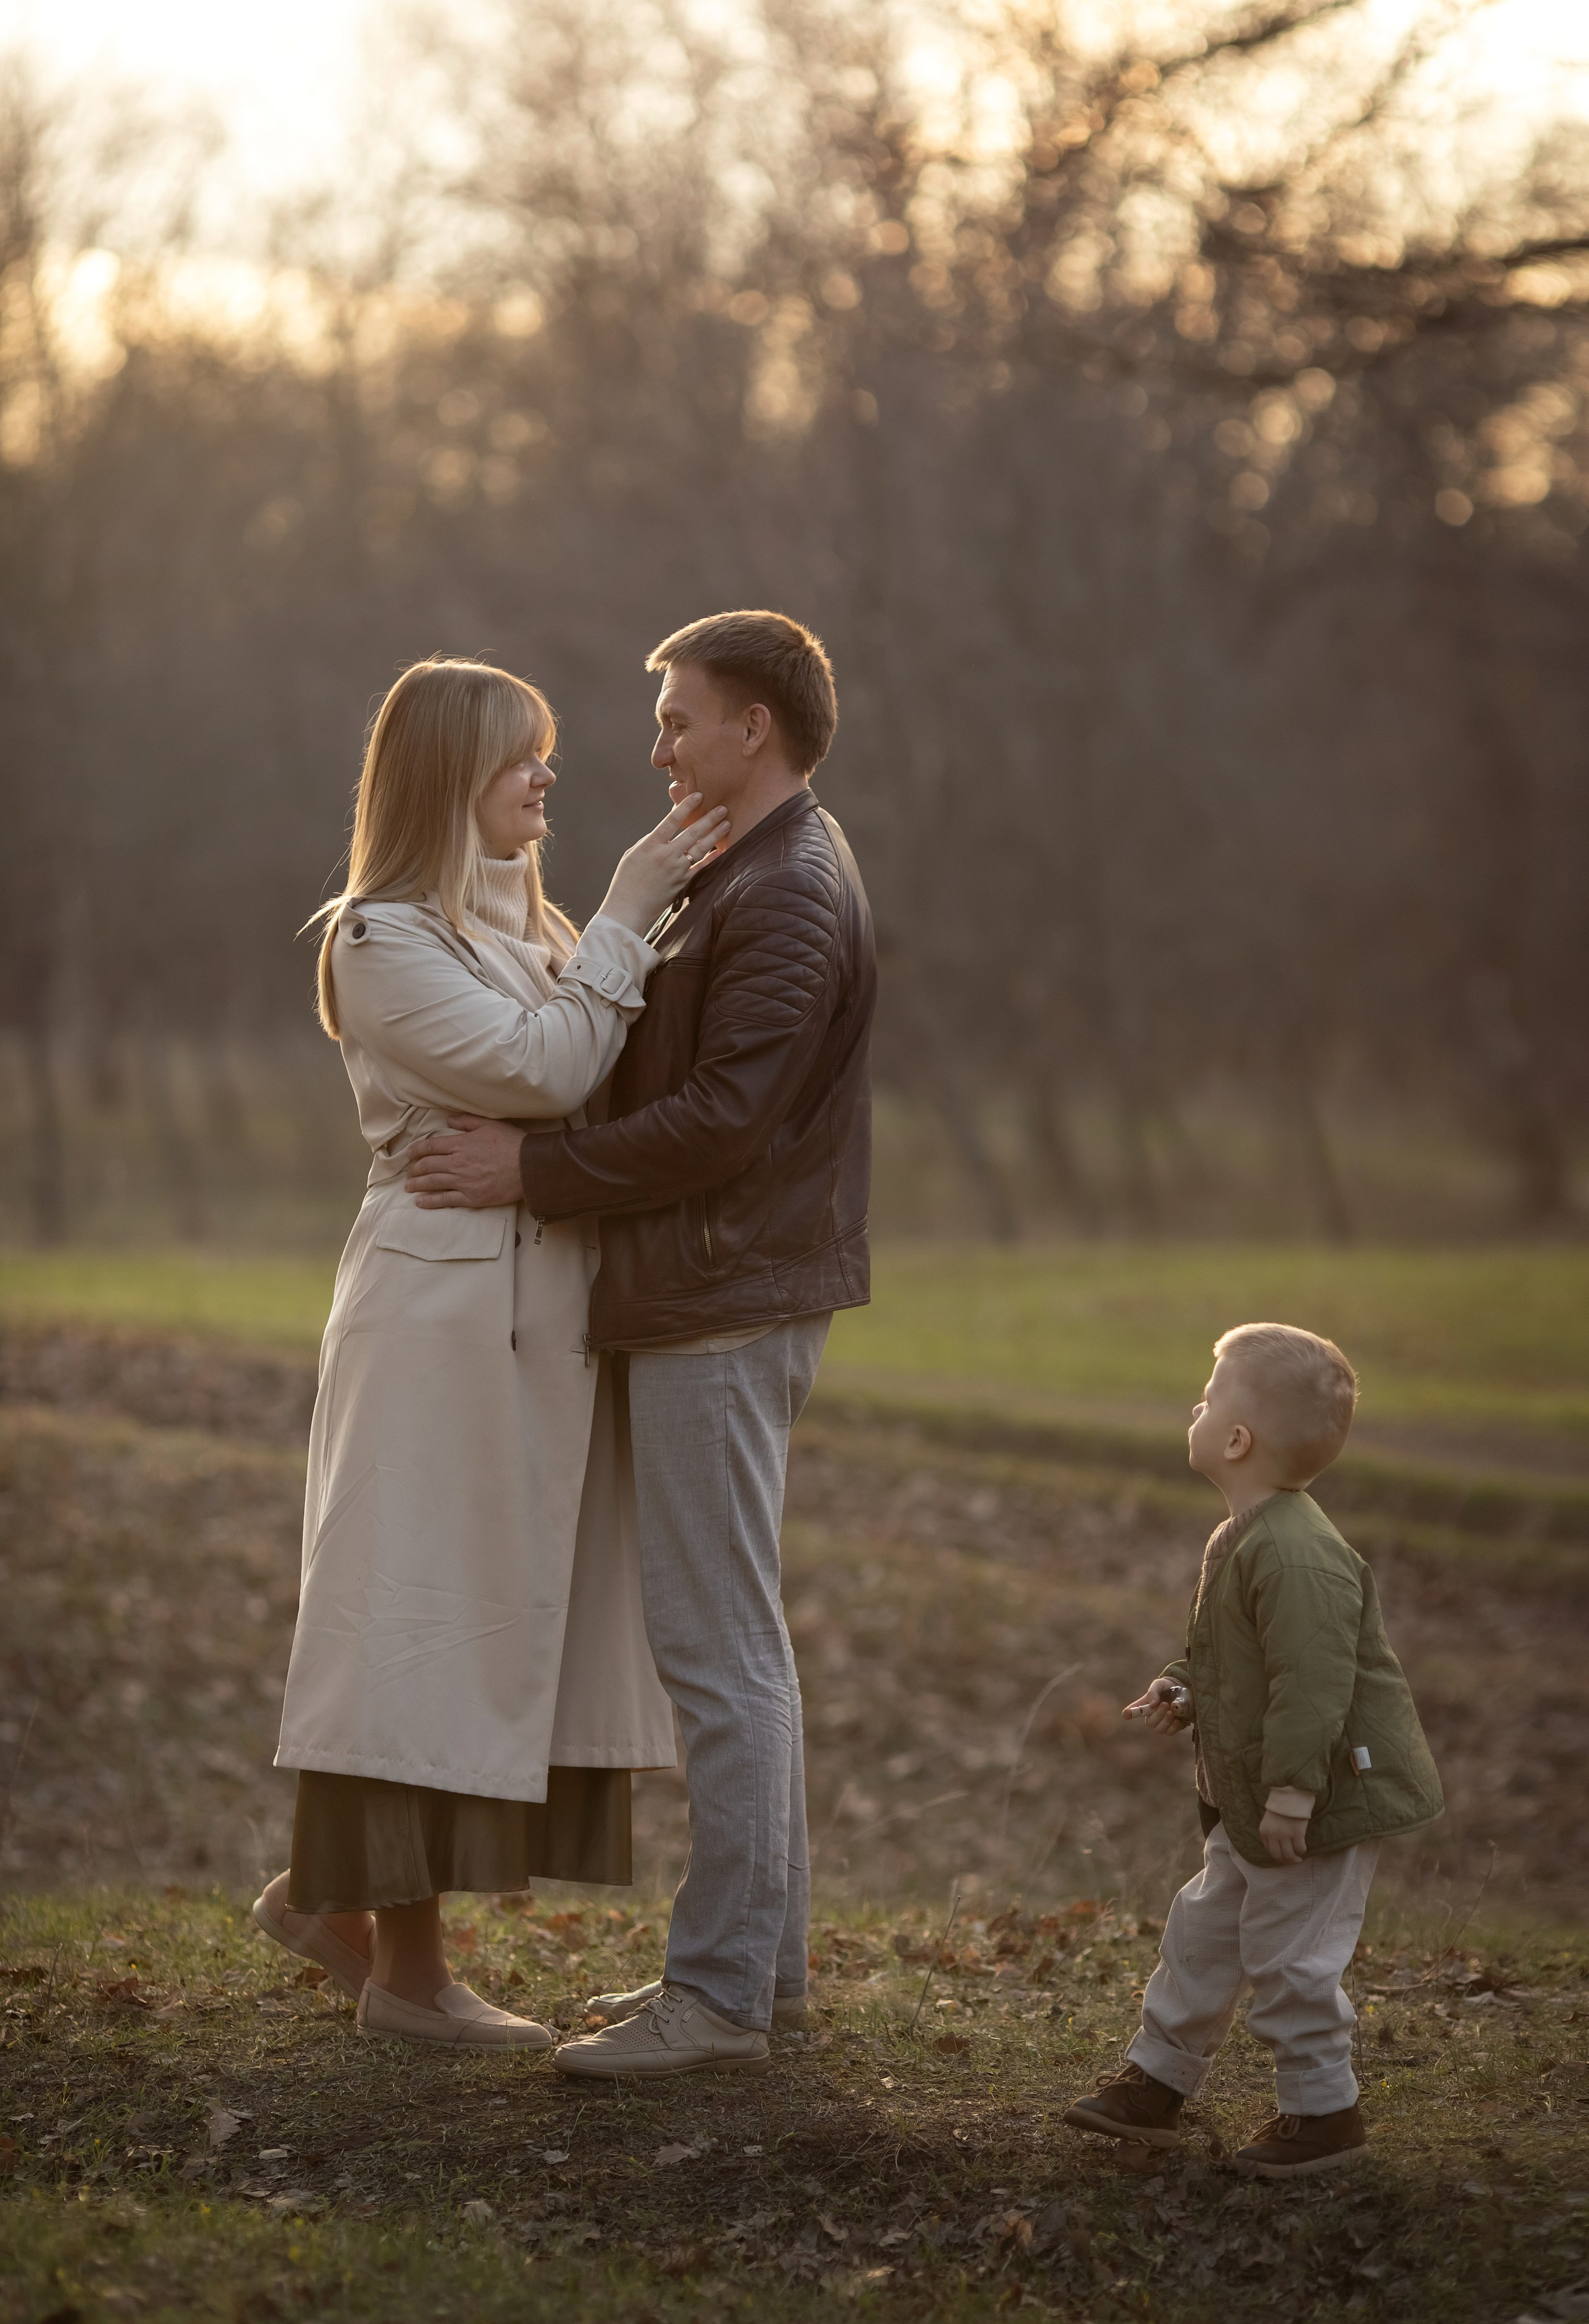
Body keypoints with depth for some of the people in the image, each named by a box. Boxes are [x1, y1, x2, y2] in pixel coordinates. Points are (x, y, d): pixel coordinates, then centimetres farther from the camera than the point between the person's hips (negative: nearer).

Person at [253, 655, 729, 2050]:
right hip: (448, 1301, -9)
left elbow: (601, 1085, 11)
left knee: (501, 1612, 12)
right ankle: (407, 1969, 5)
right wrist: (628, 914, -16)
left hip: (543, 1305, 9)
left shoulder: (517, 922, 18)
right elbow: (544, 1067, -20)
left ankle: (329, 1893, 25)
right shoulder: (383, 940, -10)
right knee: (435, 1612, -3)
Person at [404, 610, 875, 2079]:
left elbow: (720, 1119, -22)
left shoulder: (787, 899, -15)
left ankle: (722, 1997, -5)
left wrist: (536, 1170, -17)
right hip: (707, 1303, 11)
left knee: (721, 1652, -8)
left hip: (725, 1316, -11)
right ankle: (762, 1958, 22)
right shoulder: (750, 880, 19)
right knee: (736, 1644, 14)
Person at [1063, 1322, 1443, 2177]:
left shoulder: (1296, 1557, -27)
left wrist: (1291, 1795, -29)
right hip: (1251, 1802, 11)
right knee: (1205, 1929, 18)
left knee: (1289, 1956, -1)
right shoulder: (1239, 1541, 8)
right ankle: (1156, 2081, 30)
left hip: (1325, 1796, -11)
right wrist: (1185, 1692, 6)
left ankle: (1322, 2112, 14)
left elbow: (1313, 1682, -30)